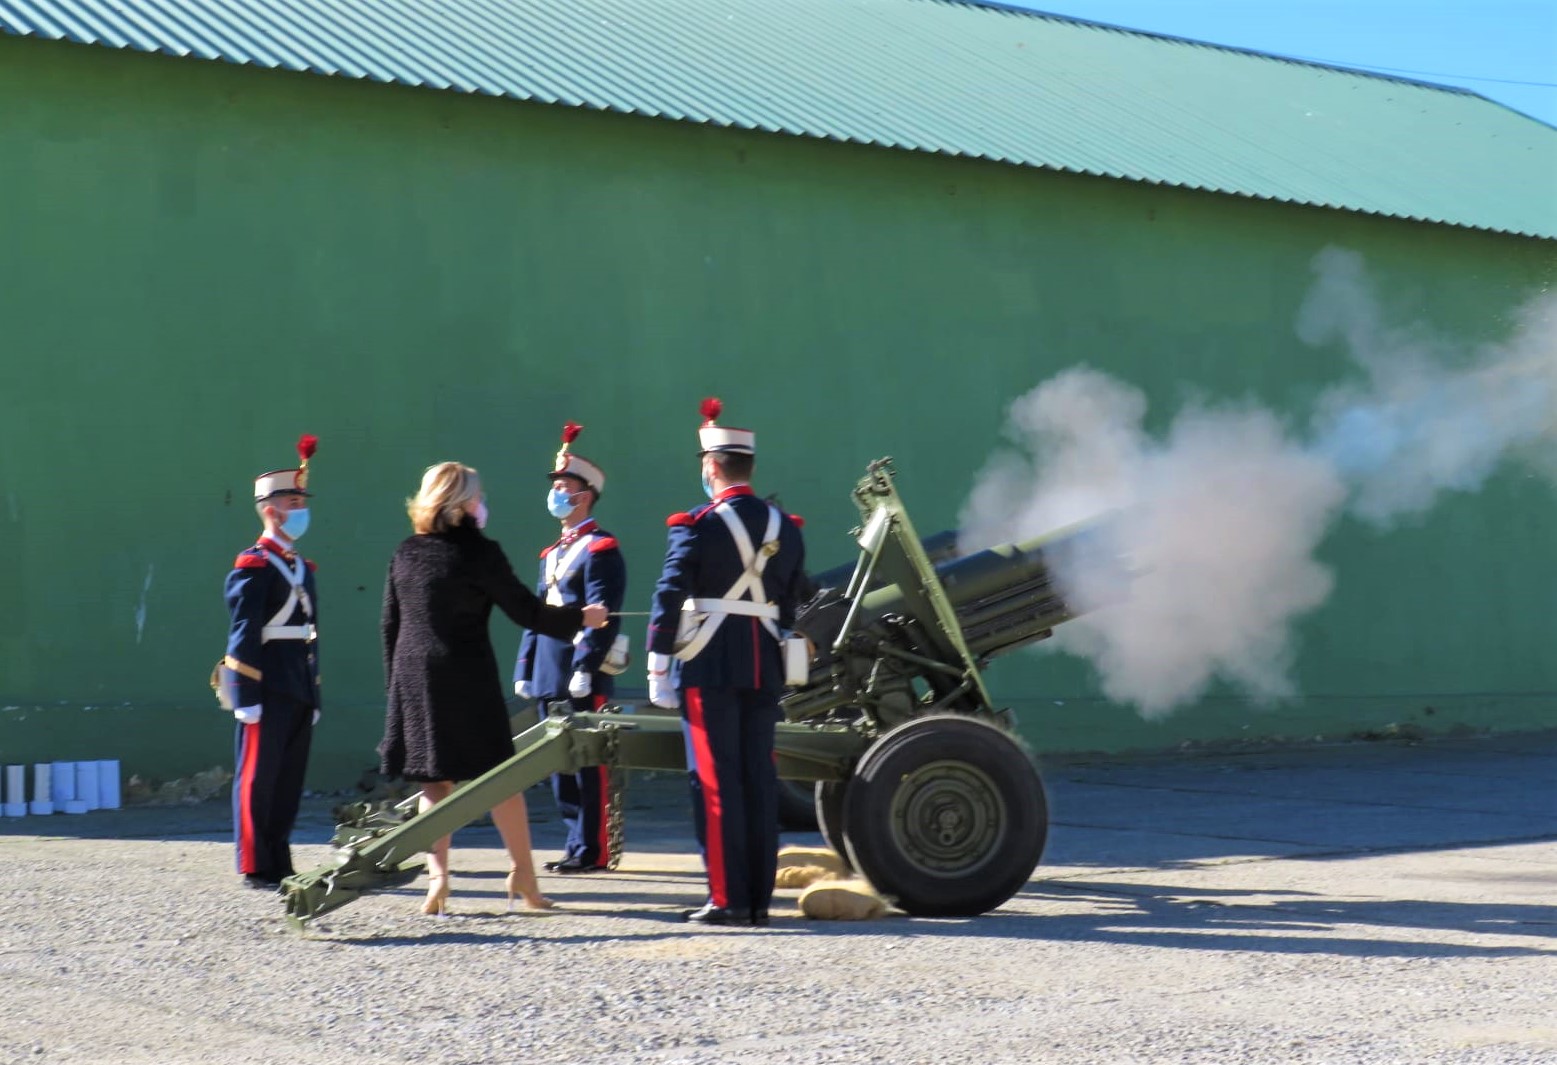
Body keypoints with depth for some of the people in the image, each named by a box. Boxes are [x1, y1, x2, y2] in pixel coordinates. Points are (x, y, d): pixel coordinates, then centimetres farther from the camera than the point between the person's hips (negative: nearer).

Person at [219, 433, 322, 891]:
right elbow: (243, 636, -12)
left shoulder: (303, 568, 17)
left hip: (298, 693, 8)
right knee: (258, 779, -2)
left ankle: (280, 865, 17)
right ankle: (255, 868, 4)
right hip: (268, 691, -8)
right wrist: (247, 697, -17)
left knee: (289, 781, 11)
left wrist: (314, 696, 18)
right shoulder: (253, 566, -7)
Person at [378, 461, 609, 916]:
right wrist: (581, 618, 8)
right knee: (498, 773, 5)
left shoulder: (405, 553, 8)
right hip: (468, 679, -5)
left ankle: (437, 876, 1)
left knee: (434, 780, 8)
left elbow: (390, 624, 11)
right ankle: (523, 872, 12)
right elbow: (526, 611, -6)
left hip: (413, 678, 5)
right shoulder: (479, 552, -8)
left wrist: (395, 682, 19)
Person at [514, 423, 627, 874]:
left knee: (588, 765, -5)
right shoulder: (553, 553, 20)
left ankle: (592, 851, -1)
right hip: (551, 679, 9)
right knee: (561, 766, 11)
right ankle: (576, 844, 18)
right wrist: (524, 669, 15)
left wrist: (585, 667, -22)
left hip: (582, 681, -9)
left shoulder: (601, 549, -7)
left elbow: (603, 615, -15)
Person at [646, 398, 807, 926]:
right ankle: (760, 899, 11)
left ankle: (728, 898, -2)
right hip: (764, 671, 5)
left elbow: (668, 599, -11)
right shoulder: (786, 529, 10)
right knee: (759, 780, 7)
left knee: (717, 781, -2)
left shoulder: (695, 527, -7)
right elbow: (789, 606, 14)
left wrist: (657, 667, -6)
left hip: (708, 669, -5)